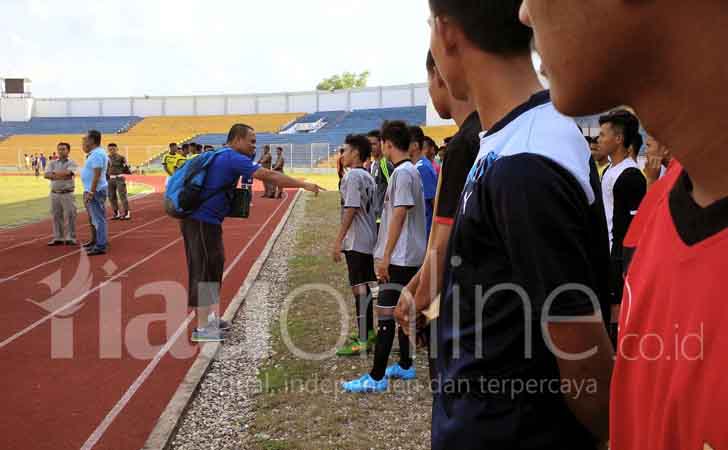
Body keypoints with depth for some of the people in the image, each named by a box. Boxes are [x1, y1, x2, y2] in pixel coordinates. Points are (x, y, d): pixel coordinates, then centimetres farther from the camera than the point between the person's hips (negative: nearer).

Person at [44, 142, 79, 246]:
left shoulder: (72, 163, 0)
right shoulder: (52, 163, 12)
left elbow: (68, 173, -18)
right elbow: (47, 175, -3)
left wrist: (54, 173, -7)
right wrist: (61, 176, -15)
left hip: (67, 194, -4)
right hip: (54, 193, 4)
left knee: (69, 216, -4)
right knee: (56, 216, 8)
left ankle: (70, 238, 3)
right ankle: (58, 238, 15)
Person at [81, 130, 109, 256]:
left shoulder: (97, 154, -19)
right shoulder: (95, 153, 14)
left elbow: (97, 175, -24)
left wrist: (91, 193, -25)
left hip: (95, 191, -11)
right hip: (91, 190, 11)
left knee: (98, 218, -8)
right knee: (93, 218, 21)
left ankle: (100, 246, -7)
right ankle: (95, 241, 33)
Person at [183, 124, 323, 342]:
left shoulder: (221, 156, 15)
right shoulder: (233, 158, -15)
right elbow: (270, 176, -19)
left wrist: (234, 199, 14)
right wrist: (304, 185, -16)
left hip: (204, 220, 10)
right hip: (202, 221, -10)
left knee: (213, 265, 16)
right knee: (204, 270, -4)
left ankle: (209, 318, 27)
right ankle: (201, 329, 2)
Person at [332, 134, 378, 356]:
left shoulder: (352, 175, -13)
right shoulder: (368, 177, 14)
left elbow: (351, 209, -20)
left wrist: (338, 240, -19)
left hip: (356, 242, -9)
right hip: (368, 239, 9)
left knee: (359, 288, -7)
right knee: (364, 287, 16)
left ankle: (363, 341, -4)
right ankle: (368, 332, 26)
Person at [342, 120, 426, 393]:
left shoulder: (402, 173, -15)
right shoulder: (410, 170, 14)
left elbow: (399, 216, -20)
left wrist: (386, 255, -18)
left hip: (399, 257, -10)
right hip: (410, 256, 10)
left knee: (386, 314, -8)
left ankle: (377, 378, -4)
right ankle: (405, 366, 26)